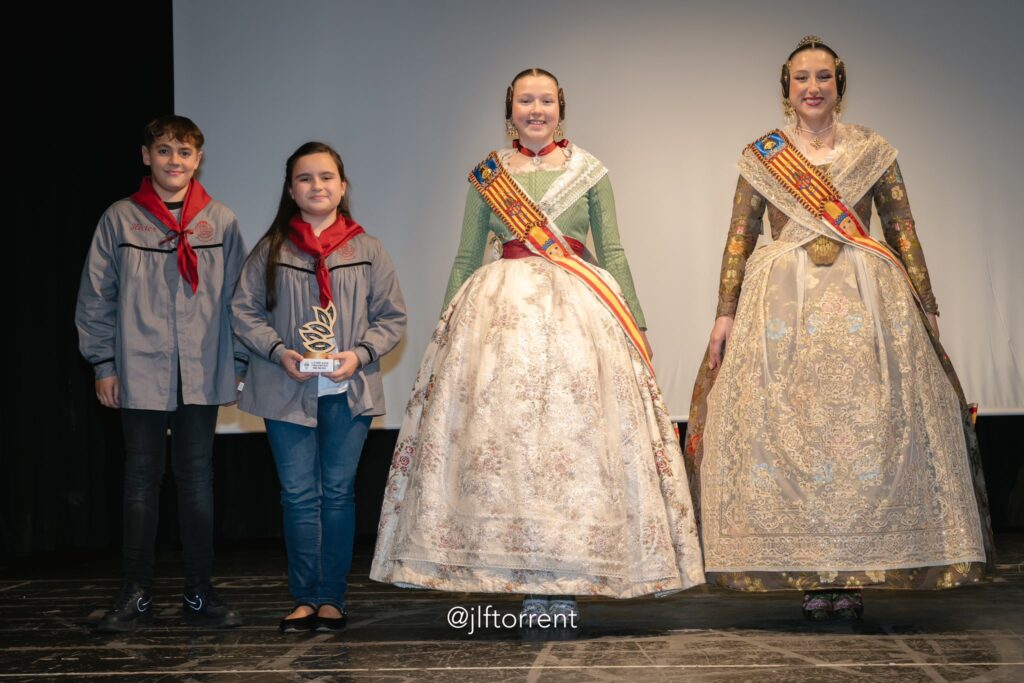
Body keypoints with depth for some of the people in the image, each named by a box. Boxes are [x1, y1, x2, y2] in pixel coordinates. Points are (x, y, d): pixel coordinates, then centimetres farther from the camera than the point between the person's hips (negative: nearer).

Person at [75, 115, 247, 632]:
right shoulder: (120, 219, 3)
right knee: (141, 480, 5)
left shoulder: (221, 221, 5)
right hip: (140, 373, 0)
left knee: (197, 479, 5)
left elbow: (237, 297, 8)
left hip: (202, 373, 1)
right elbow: (96, 298, 4)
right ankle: (135, 594, 12)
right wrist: (103, 362, 0)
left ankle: (200, 594, 12)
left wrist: (237, 363, 4)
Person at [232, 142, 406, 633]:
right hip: (287, 390, 0)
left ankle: (332, 598, 15)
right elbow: (244, 311, 3)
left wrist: (360, 354, -12)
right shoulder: (272, 249, 3)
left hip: (348, 390, 0)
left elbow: (392, 317, 4)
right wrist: (279, 352, -12)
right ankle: (305, 598, 11)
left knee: (339, 492, 6)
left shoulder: (367, 249, 3)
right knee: (298, 494, 2)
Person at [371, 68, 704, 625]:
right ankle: (528, 582, 2)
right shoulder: (487, 173, 12)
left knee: (574, 433, -7)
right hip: (500, 308, 1)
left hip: (578, 308, -1)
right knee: (502, 433, -6)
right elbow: (465, 257, 14)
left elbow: (612, 252, 9)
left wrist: (636, 326, 5)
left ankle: (565, 583, 1)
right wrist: (445, 327, 10)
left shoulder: (589, 171, 9)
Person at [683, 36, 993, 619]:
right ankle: (813, 575, 2)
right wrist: (726, 314, 0)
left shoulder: (873, 150, 10)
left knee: (867, 428, -6)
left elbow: (904, 231, 9)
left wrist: (927, 309, 4)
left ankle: (855, 575, 2)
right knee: (786, 431, -5)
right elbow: (739, 238, 7)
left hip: (866, 298, 0)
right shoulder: (762, 155, 10)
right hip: (783, 302, 0)